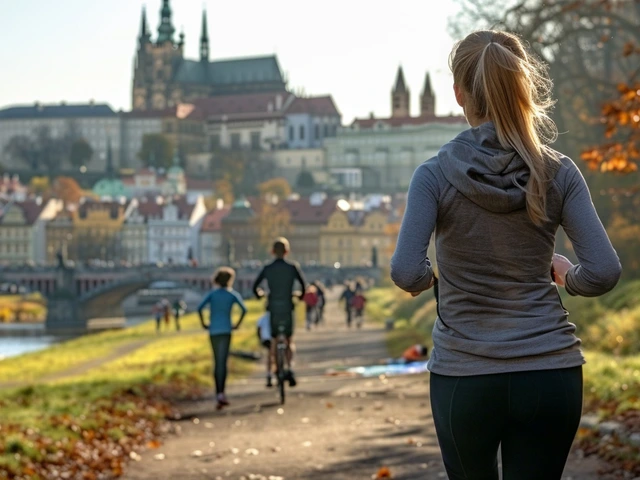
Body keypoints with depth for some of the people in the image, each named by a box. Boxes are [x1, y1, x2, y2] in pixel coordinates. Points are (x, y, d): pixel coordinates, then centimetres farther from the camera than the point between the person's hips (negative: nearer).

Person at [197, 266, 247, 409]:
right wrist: (237, 324, -3)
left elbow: (200, 308, -8)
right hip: (226, 331, -2)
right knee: (222, 362, -8)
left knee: (217, 362, 14)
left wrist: (203, 323, 1)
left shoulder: (211, 294, 7)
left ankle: (218, 393, 16)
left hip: (213, 332, 2)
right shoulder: (233, 294, 3)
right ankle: (220, 393, -20)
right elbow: (244, 309, -11)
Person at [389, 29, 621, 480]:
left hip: (465, 376, -1)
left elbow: (406, 273, -16)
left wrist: (425, 279, 6)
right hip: (551, 373, 1)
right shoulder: (558, 172, -2)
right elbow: (604, 272, -9)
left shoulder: (436, 175, -7)